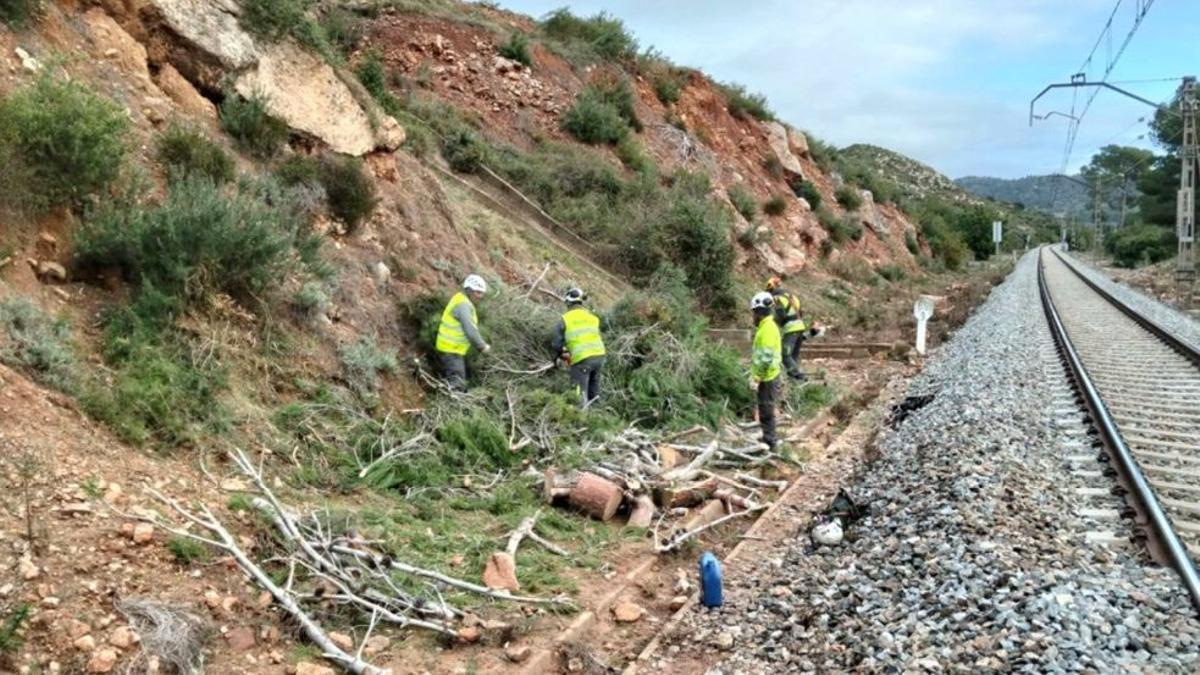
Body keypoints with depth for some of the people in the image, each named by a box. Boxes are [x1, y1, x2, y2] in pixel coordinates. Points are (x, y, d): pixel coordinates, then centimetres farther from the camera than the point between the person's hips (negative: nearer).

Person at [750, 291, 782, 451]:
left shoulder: (768, 328, -20)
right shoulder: (765, 326, 12)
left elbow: (766, 357, -24)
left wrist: (757, 376, -20)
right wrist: (756, 374, 20)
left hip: (767, 377, -10)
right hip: (766, 376, 10)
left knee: (766, 409, -3)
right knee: (765, 409, 17)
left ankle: (769, 442, 4)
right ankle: (768, 439, 27)